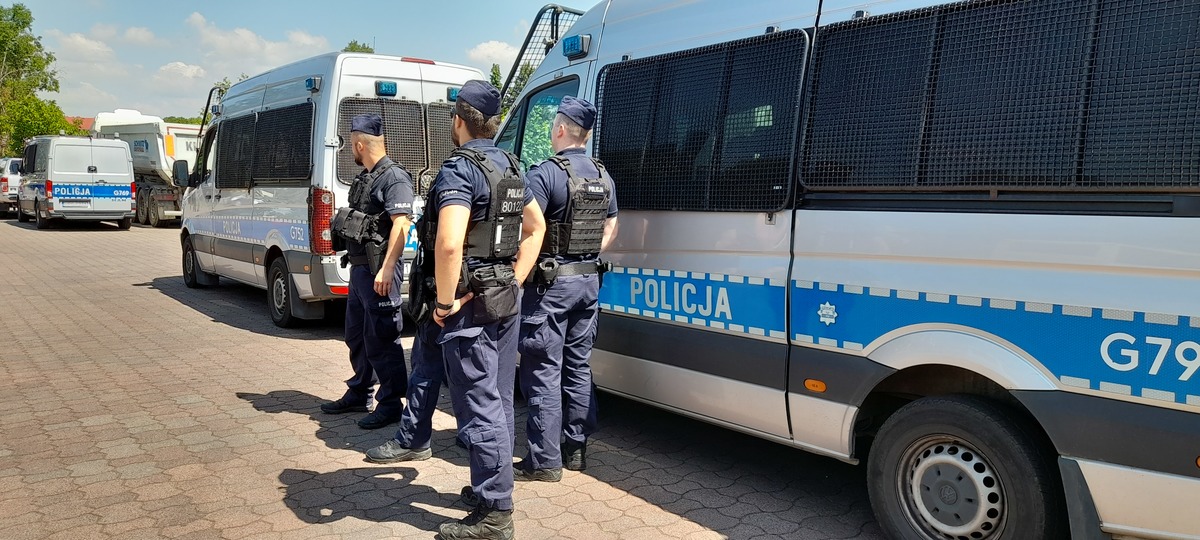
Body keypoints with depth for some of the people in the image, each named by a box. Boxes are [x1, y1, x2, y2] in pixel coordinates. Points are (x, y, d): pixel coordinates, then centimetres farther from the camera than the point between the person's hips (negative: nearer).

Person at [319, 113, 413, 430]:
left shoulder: (393, 176, -14)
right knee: (356, 335, 19)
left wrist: (386, 268, -27)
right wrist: (356, 264, 19)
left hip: (378, 270, -10)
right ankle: (359, 394, 33)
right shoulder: (364, 178, 17)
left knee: (381, 340, -4)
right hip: (359, 267, 10)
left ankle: (391, 404, 6)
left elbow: (401, 224, -22)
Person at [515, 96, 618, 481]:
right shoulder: (603, 176, 10)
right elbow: (611, 225, 20)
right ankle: (576, 449, 23)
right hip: (589, 280, 8)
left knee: (543, 372, -2)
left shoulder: (545, 173, -15)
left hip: (551, 282, -7)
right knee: (578, 367, 15)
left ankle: (544, 461, 2)